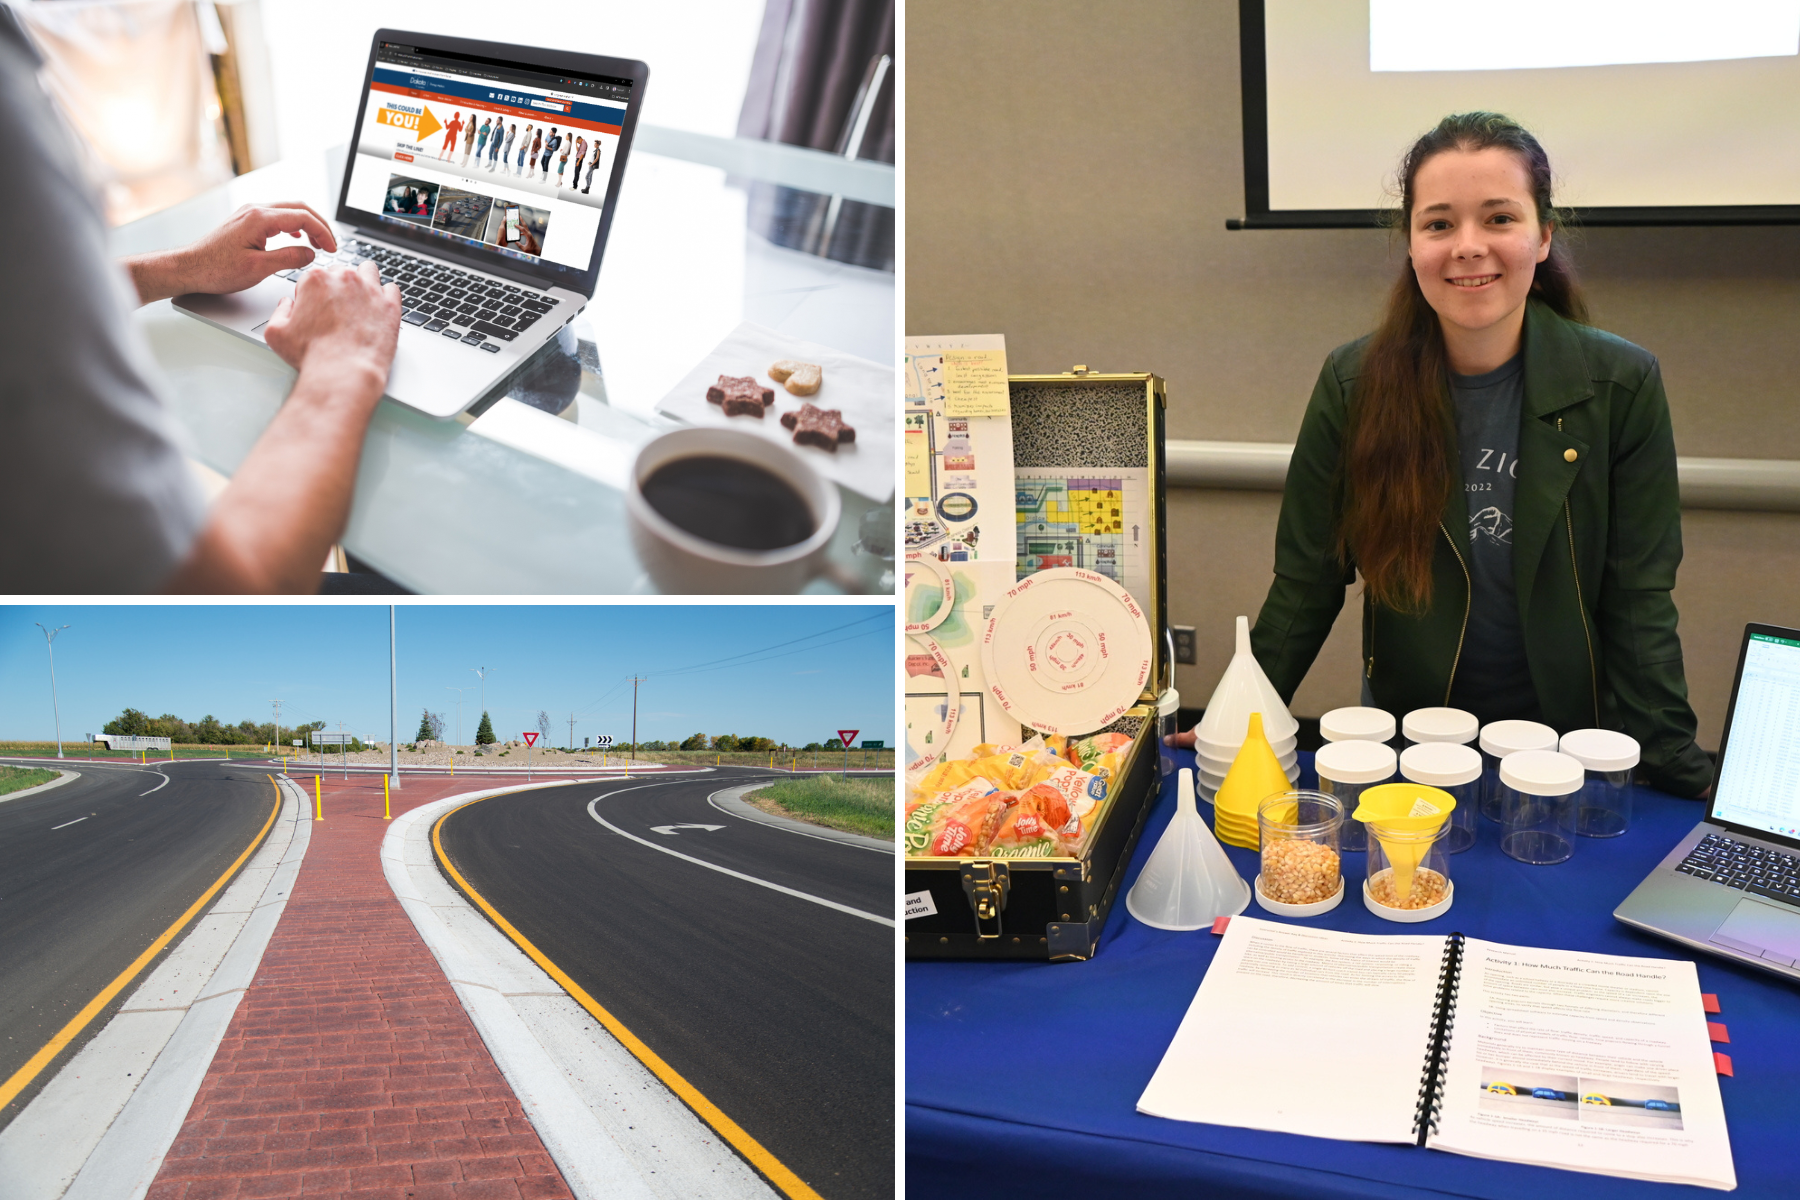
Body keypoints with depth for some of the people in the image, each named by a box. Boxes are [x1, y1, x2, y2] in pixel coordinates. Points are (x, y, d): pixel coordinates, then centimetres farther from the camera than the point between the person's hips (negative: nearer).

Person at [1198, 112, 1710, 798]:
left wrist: (1673, 764, -15)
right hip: (1403, 735, 0)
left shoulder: (1622, 386, -12)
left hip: (1568, 739, 0)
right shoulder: (1352, 386, -11)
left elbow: (1638, 599, -8)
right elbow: (1305, 583, -4)